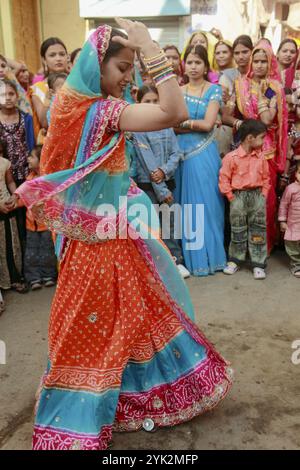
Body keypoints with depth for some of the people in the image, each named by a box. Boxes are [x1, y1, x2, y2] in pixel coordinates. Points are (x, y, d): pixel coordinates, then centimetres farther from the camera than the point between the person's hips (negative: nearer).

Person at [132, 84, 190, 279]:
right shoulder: (138, 128, -10)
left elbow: (176, 153, 2)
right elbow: (148, 162, -14)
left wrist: (165, 170, -18)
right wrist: (162, 191, -14)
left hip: (167, 182, 4)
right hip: (147, 185, -4)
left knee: (170, 222, 11)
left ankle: (176, 261, 22)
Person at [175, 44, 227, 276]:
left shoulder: (214, 90, 2)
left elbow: (208, 124, -9)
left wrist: (184, 122, -4)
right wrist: (197, 124, -9)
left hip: (204, 153, -3)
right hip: (183, 152, 3)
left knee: (205, 201, -1)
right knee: (185, 202, 5)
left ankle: (208, 255, 10)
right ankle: (190, 254, 16)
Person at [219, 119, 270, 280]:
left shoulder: (261, 157, 3)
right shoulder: (232, 157, -10)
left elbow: (266, 178, 13)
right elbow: (224, 179, -7)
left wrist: (263, 195, 4)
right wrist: (231, 197, -8)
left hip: (257, 195, 3)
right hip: (239, 195, -3)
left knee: (258, 230, 3)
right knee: (238, 230, 7)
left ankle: (258, 264, 10)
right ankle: (234, 260, 21)